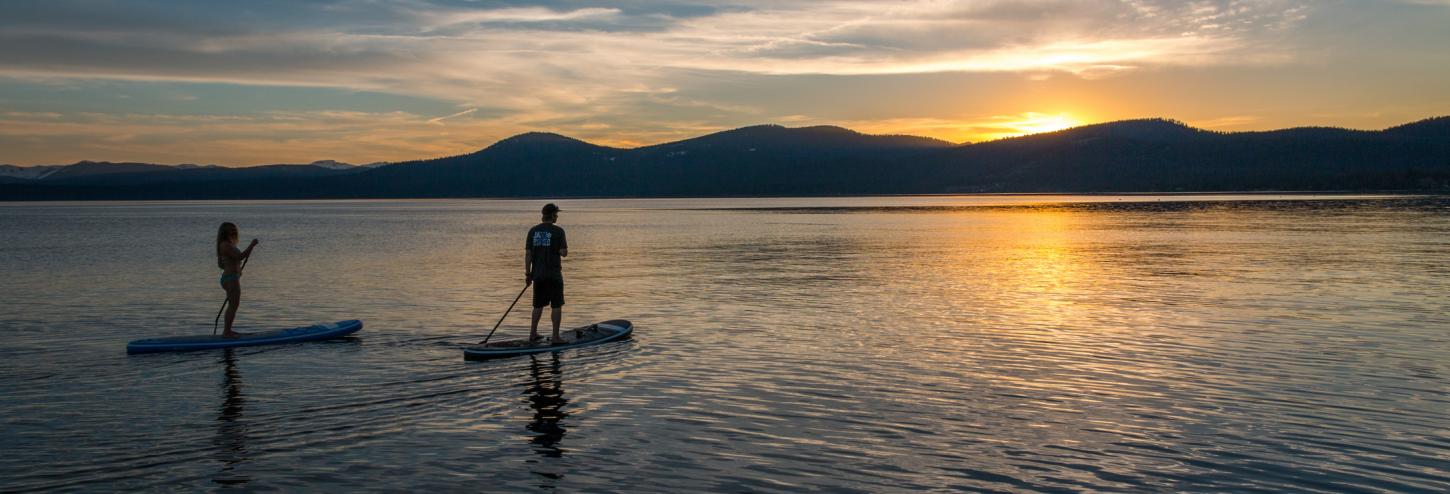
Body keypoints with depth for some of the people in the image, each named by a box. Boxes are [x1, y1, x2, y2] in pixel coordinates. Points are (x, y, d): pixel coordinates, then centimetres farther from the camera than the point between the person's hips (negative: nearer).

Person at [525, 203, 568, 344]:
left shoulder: (533, 231, 4)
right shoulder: (558, 231, -9)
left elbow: (528, 254, 3)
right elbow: (564, 253, -13)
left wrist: (527, 274, 8)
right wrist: (564, 247, 10)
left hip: (537, 274, 5)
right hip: (554, 274, -5)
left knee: (538, 305, 17)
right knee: (556, 305, 3)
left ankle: (533, 333, 21)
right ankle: (555, 337, 2)